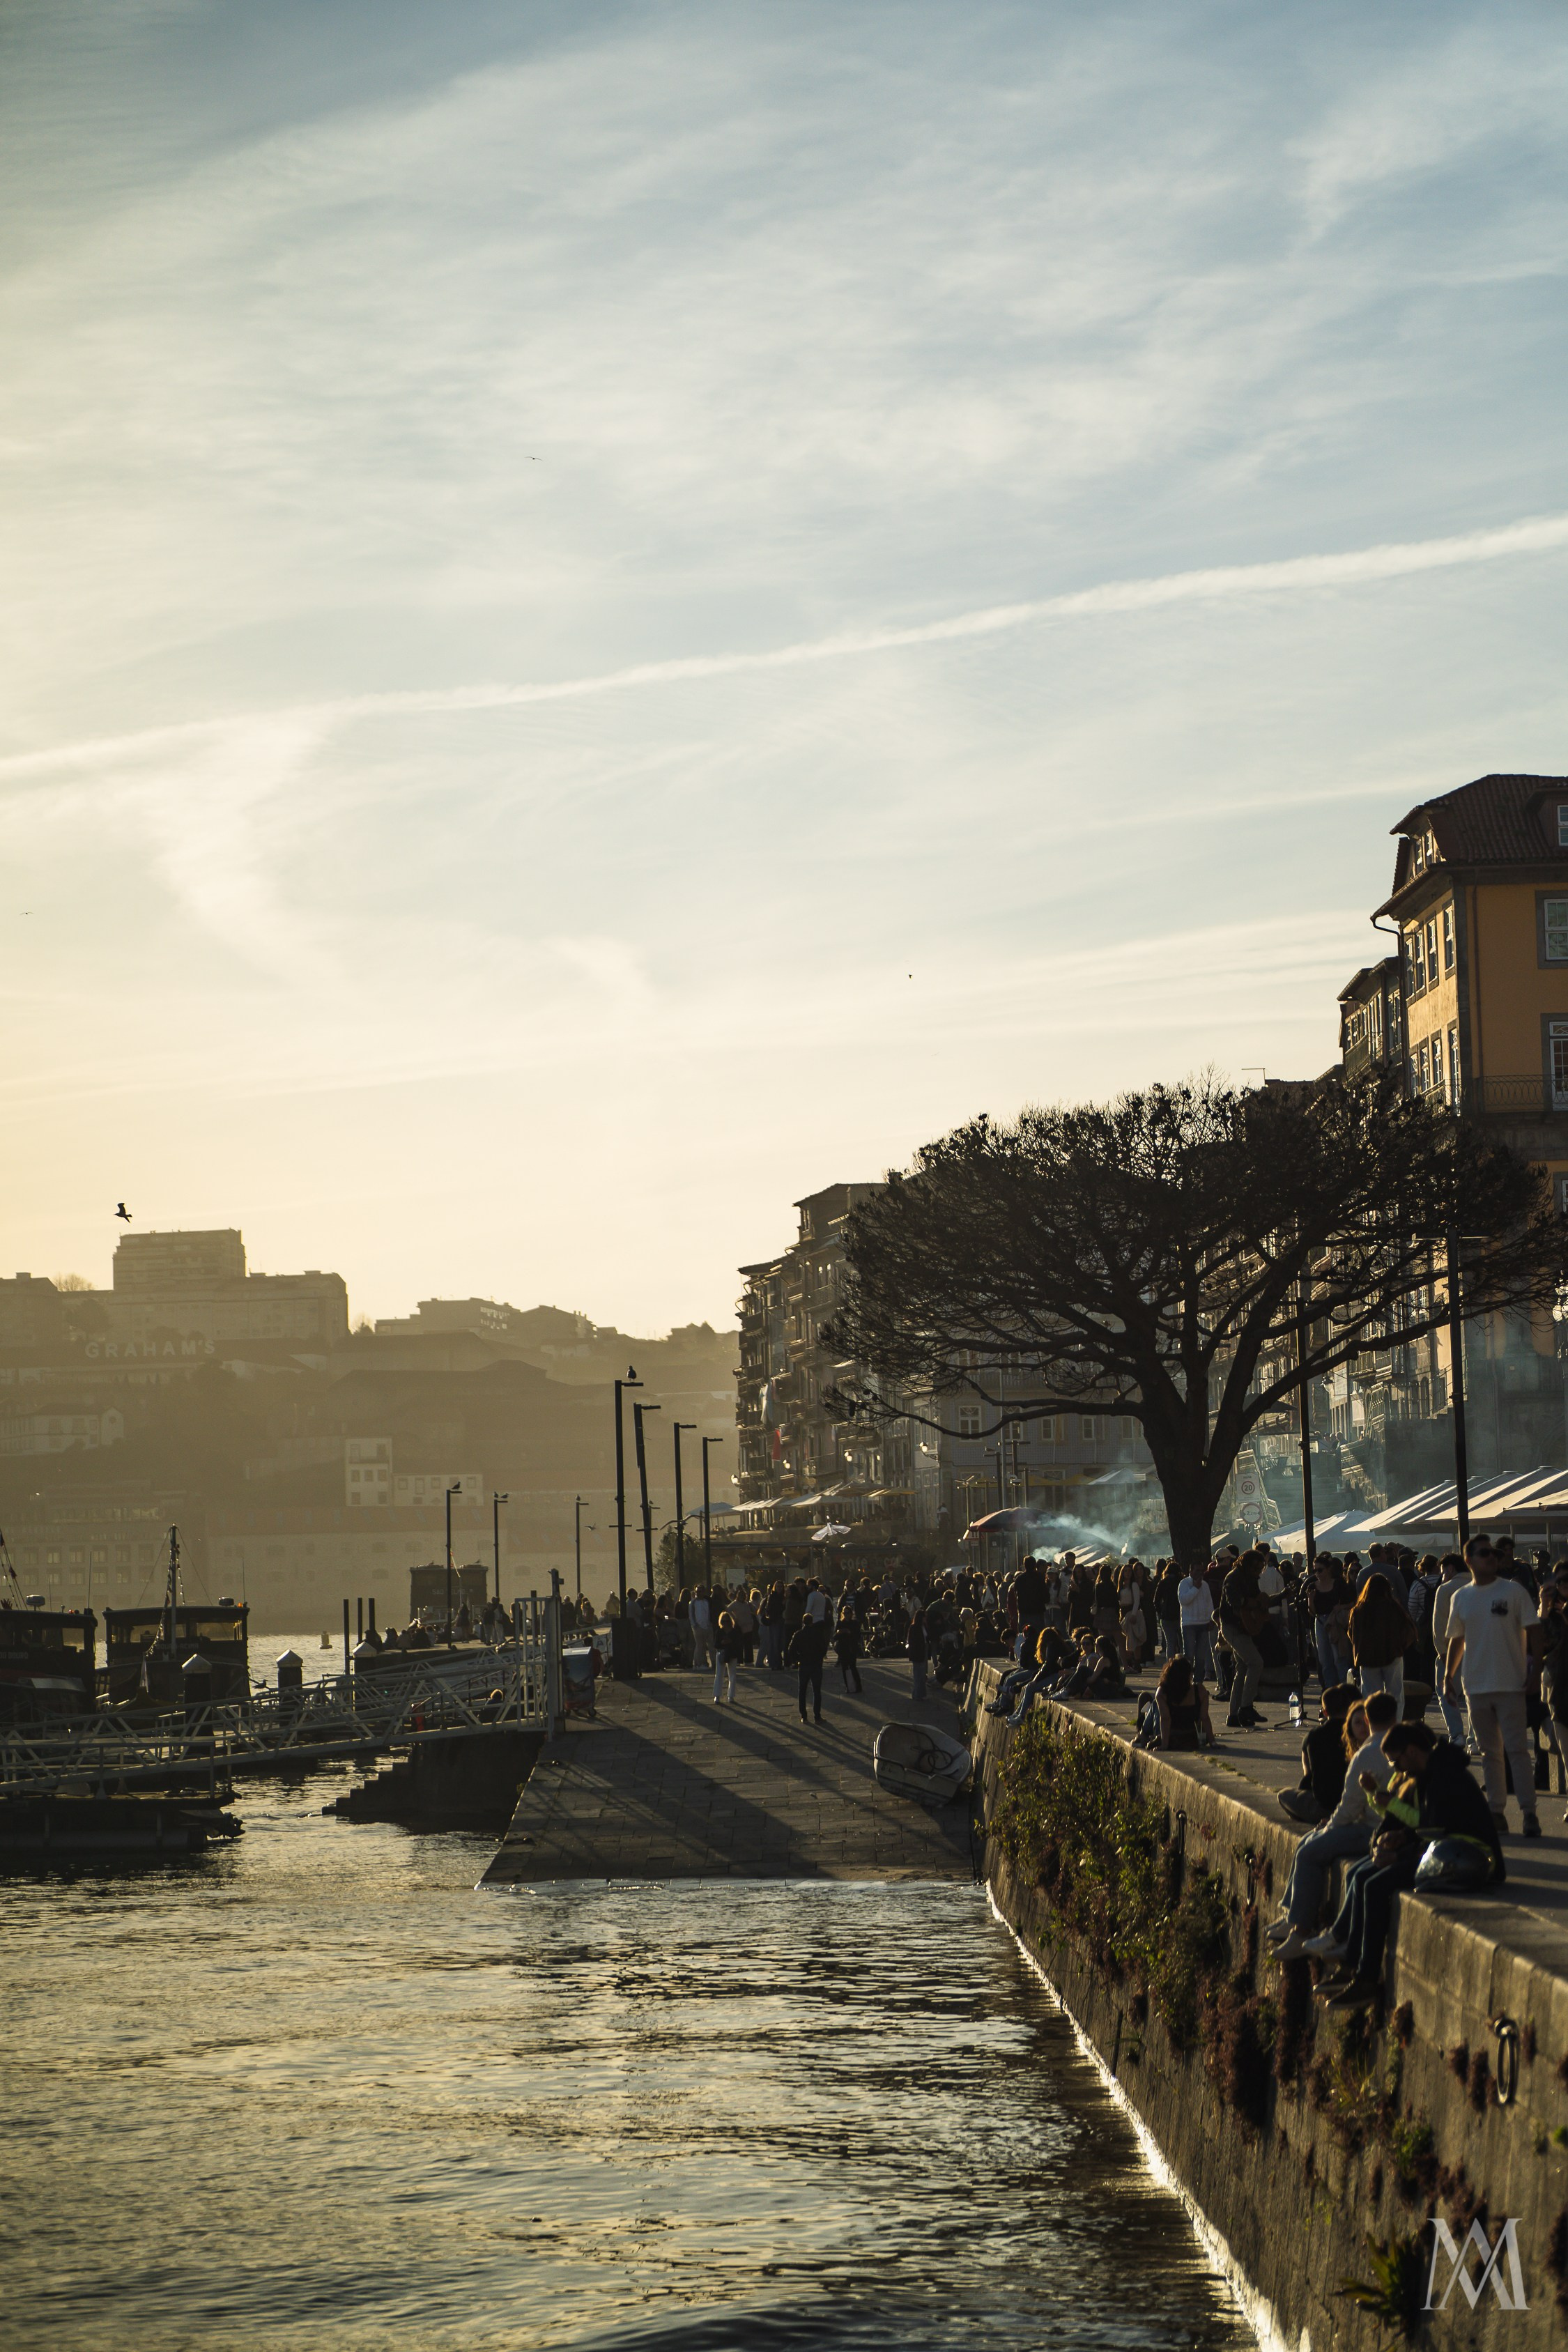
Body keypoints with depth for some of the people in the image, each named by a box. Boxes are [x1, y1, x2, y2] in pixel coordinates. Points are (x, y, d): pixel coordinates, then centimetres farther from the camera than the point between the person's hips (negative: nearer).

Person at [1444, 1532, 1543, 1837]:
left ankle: (1529, 1812, -7)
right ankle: (1497, 1810, 14)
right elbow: (1457, 1639, 17)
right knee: (1489, 1751, 9)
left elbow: (1533, 1629, -1)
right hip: (1476, 1684, 4)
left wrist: (1534, 1663, -11)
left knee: (1517, 1748, -8)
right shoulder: (1460, 1598, 9)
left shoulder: (1514, 1591, -1)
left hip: (1510, 1683, -4)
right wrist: (1449, 1674, 11)